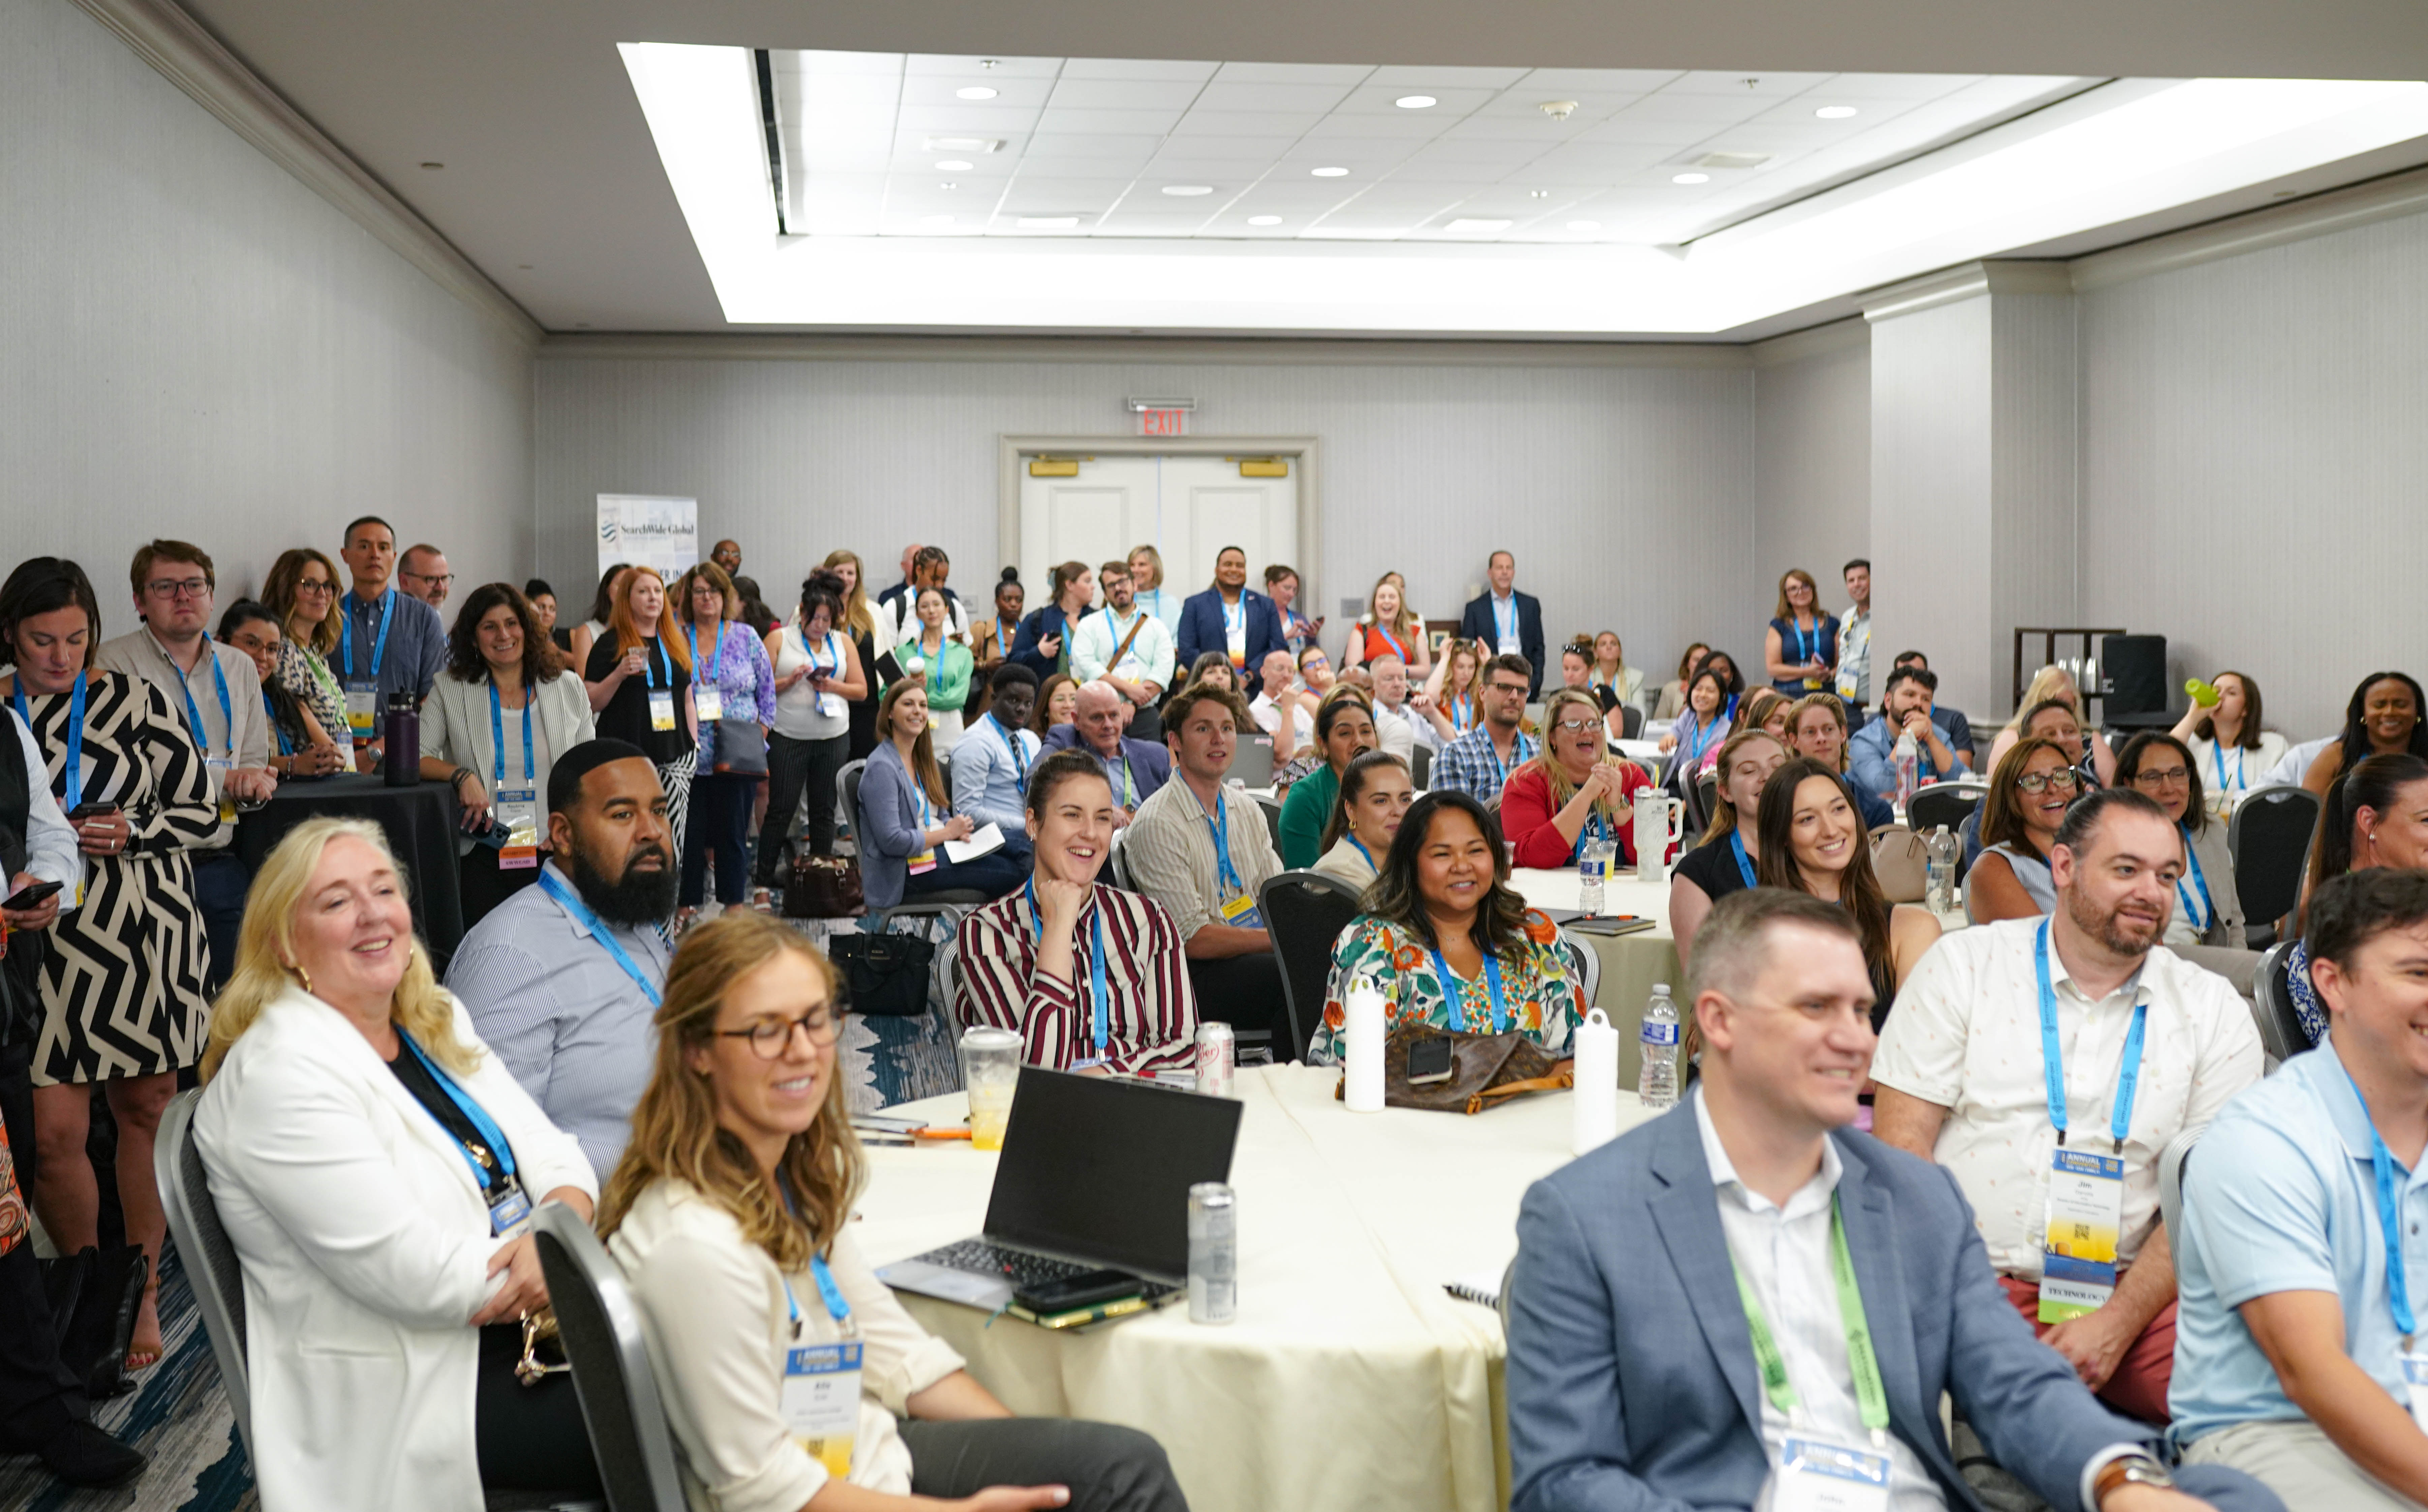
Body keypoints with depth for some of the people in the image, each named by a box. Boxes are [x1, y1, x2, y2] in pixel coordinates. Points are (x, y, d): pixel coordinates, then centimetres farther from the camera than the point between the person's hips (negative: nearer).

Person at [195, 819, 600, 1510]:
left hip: (511, 1327, 8)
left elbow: (551, 1152, 5)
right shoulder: (281, 1074, -18)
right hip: (396, 1395, -8)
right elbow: (410, 1273, -23)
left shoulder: (438, 1022, 8)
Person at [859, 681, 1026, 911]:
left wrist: (958, 830, -4)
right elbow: (891, 842, -20)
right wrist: (948, 832, -11)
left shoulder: (922, 758, 16)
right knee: (1011, 875, -20)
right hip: (907, 870, -9)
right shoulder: (881, 768, -13)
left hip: (939, 850, 9)